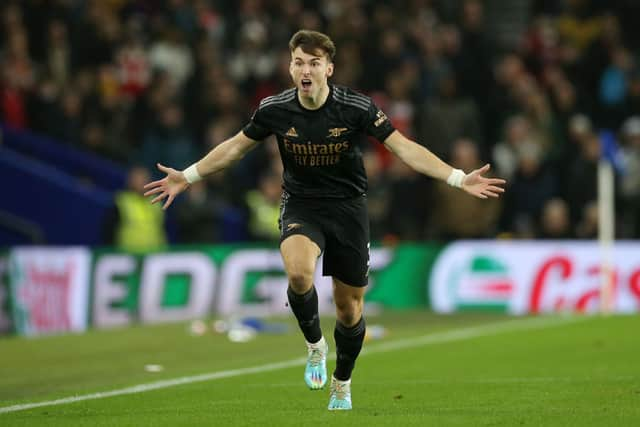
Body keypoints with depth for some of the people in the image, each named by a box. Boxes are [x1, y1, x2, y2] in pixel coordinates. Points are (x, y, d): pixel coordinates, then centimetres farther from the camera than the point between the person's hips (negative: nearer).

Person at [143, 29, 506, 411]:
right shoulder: (274, 109, -10)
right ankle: (315, 345, -3)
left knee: (350, 308, 7)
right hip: (301, 205, 0)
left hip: (348, 207, 0)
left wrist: (459, 179, -22)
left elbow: (404, 147, -13)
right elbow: (236, 146, 7)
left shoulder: (357, 107, -16)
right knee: (298, 272, -32)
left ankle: (342, 385, 34)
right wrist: (187, 177, 8)